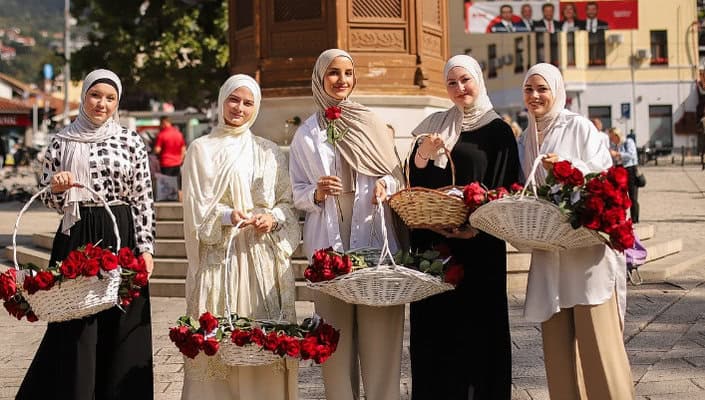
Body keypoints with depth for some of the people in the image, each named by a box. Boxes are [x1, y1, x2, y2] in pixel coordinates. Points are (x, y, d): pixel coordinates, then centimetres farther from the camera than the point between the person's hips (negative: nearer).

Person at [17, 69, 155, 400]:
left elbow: (143, 199, 2)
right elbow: (49, 202, 9)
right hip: (76, 238, 0)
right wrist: (57, 188, -13)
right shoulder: (62, 142, 4)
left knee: (121, 325, 3)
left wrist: (146, 248, -4)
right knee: (76, 326, 1)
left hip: (122, 236, 0)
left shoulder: (131, 142, 3)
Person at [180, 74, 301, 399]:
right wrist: (227, 217, -19)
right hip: (220, 257, -2)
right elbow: (197, 208, -1)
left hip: (265, 258, 3)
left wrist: (274, 218, -8)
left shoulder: (270, 152, 15)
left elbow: (288, 202, 13)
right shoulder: (202, 149, 6)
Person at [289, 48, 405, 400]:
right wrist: (316, 193, -11)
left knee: (379, 328, -4)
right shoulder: (306, 134, 9)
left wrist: (385, 185, -9)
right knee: (336, 331, -1)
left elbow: (397, 175, 12)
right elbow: (296, 192, 10)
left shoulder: (372, 124, 9)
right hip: (329, 242, 0)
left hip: (374, 237, 0)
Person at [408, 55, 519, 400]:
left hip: (478, 245, -3)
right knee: (434, 323, 2)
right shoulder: (435, 125, 13)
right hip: (432, 241, 3)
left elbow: (505, 190, -3)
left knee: (476, 323, -1)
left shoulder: (497, 131, 2)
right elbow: (413, 179, 8)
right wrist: (422, 155, -13)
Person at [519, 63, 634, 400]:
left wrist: (570, 167, -20)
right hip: (548, 250, 6)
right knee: (556, 338, 4)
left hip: (588, 244, -6)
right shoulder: (526, 140, 16)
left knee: (596, 336, -9)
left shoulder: (579, 127, -1)